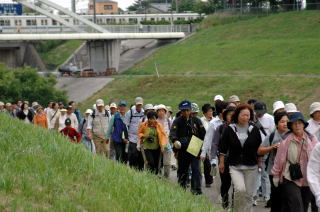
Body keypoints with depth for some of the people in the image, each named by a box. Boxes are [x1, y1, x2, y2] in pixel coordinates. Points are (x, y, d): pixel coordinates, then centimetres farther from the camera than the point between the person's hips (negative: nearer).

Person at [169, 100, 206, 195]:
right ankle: (182, 188, 28)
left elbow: (203, 134, 10)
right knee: (182, 170, 11)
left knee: (196, 169, -12)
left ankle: (196, 189, -13)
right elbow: (172, 133, -15)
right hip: (182, 150, 0)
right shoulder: (177, 121, 0)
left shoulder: (196, 120, 5)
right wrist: (175, 140, -35)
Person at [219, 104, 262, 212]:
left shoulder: (254, 130, 4)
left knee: (248, 194, 5)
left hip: (251, 167, 2)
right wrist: (221, 162, 7)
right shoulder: (230, 129, 0)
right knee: (240, 189, -21)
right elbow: (223, 147, 7)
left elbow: (259, 148, 12)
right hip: (235, 166, -2)